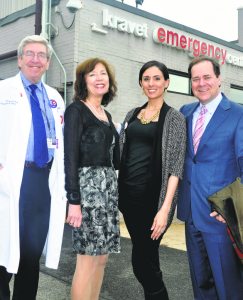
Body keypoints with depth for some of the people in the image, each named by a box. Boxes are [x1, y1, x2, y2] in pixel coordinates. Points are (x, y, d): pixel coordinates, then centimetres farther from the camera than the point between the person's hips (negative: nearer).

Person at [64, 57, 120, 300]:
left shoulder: (106, 114, 17)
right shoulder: (76, 110, -5)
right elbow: (70, 157, -13)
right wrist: (74, 200, -19)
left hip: (109, 185, 8)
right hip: (86, 185, -8)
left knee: (101, 257, 11)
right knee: (87, 259, -4)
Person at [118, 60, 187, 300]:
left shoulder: (174, 118, -3)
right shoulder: (132, 114, 11)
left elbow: (175, 165, -10)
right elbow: (122, 154, 13)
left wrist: (165, 208, -18)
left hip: (153, 196, -5)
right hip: (128, 193, 5)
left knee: (142, 261, -1)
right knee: (147, 257, 15)